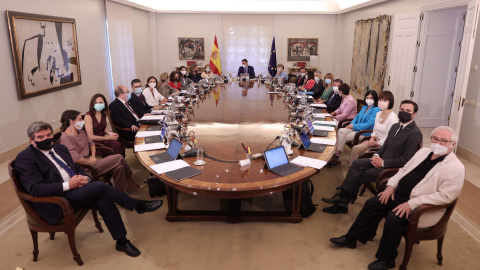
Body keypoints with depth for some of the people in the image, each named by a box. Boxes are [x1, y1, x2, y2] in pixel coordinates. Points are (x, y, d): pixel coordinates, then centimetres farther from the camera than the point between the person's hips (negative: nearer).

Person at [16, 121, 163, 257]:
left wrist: (84, 177, -3)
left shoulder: (60, 148, 15)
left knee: (105, 203, -19)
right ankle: (138, 205, -8)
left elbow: (76, 168, 21)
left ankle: (122, 241, -4)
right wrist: (68, 185, -23)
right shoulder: (24, 159, -8)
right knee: (99, 186, -26)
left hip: (74, 190, 7)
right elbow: (35, 189, -19)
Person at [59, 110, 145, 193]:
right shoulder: (65, 138, -16)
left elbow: (91, 143, 22)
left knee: (119, 166, -13)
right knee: (119, 158, -14)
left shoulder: (80, 131, 13)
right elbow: (75, 158, -25)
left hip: (89, 160, 9)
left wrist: (93, 156, 5)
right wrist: (90, 161, -11)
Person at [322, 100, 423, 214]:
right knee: (357, 163, -14)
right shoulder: (395, 126, 13)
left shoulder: (415, 133, -15)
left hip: (393, 167, -7)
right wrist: (377, 155, -2)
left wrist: (383, 163, -18)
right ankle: (342, 200, -15)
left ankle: (343, 201, 1)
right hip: (382, 159, 7)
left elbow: (406, 160, -19)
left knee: (359, 176, -15)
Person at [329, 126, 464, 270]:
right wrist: (391, 185, 2)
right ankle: (350, 239, 15)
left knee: (394, 219, -27)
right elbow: (404, 169, 18)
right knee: (372, 204, 1)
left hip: (422, 208, -8)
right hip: (399, 194, 8)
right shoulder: (423, 151, 8)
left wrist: (412, 204, -26)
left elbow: (446, 195, -23)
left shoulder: (456, 168, -16)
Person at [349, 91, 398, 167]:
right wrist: (372, 139, 0)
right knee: (355, 148, -14)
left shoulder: (393, 117, -18)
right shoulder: (378, 114, 9)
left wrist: (375, 143, -10)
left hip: (384, 145, -7)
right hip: (376, 141, 8)